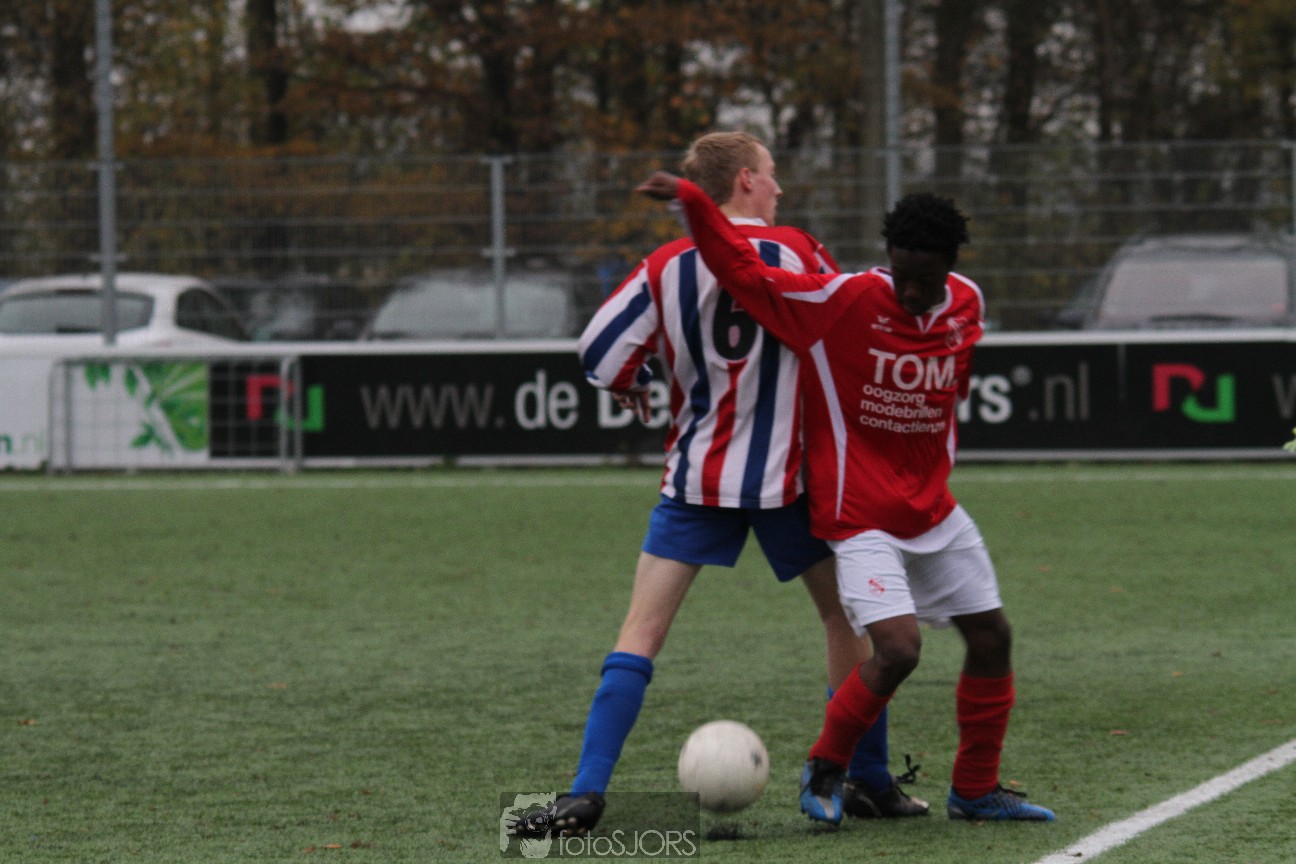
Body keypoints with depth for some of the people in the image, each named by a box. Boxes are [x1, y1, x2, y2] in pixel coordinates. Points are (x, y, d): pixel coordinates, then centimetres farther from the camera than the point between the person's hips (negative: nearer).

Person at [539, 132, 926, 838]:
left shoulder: (665, 268, -3)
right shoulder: (798, 253, -5)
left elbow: (599, 354, -3)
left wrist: (629, 386, 19)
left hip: (696, 478, 1)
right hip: (789, 476, -1)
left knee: (641, 631, 0)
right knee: (845, 616, 16)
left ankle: (585, 796, -11)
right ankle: (869, 783, 18)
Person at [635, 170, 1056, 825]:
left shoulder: (966, 306, 0)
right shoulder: (842, 300, -18)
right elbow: (744, 272, -19)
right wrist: (691, 202, -30)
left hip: (933, 512, 7)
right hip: (859, 518, -7)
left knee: (991, 637, 9)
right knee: (898, 649, -20)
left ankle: (975, 790, 25)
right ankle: (823, 772, 4)